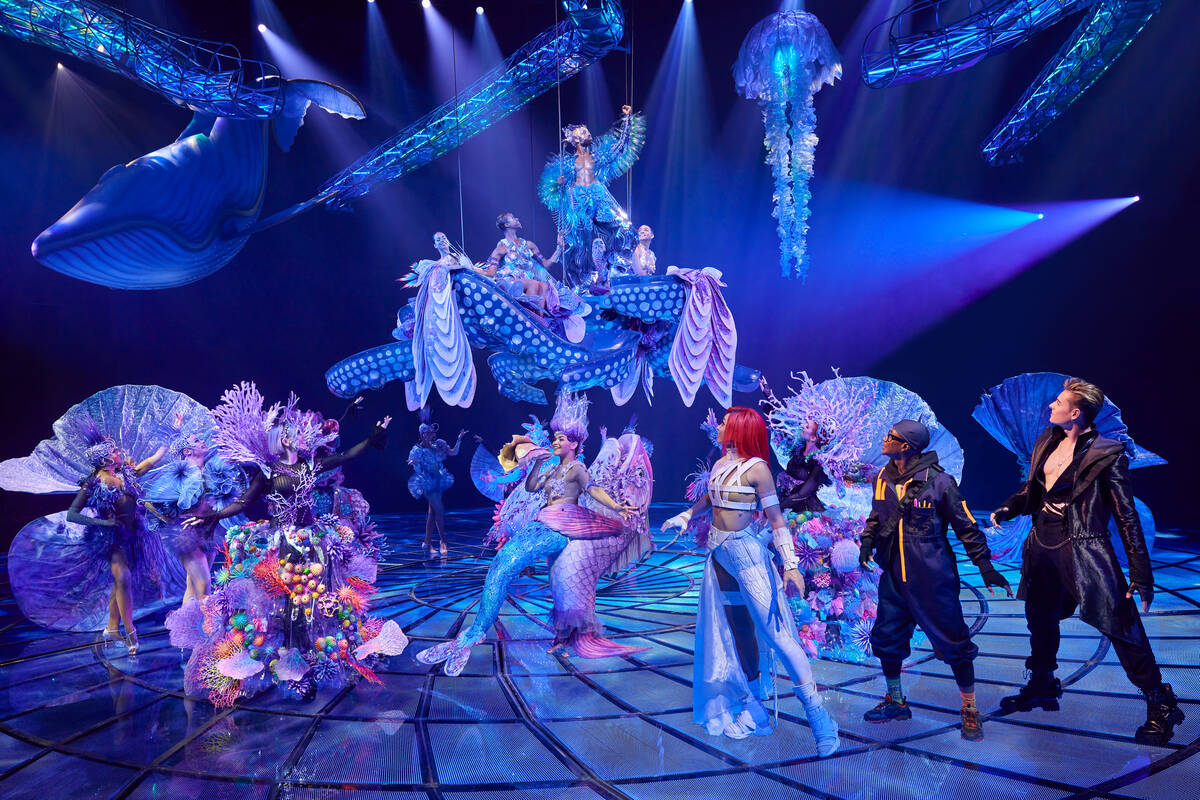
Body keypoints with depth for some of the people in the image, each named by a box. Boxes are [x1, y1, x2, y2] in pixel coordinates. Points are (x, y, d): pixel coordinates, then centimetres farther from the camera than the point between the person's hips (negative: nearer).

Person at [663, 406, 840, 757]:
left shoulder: (756, 468, -13)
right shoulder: (721, 464, 6)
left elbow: (776, 520, -13)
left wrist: (791, 565, -18)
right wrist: (684, 516, 24)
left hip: (747, 554, -7)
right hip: (719, 554, 7)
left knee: (776, 631, -10)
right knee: (734, 634, 11)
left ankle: (816, 711, -4)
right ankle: (751, 706, 22)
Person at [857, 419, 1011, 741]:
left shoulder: (938, 481, -14)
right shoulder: (883, 479, 2)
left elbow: (966, 526, -6)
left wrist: (985, 565, -7)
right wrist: (868, 542, 3)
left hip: (933, 578, -6)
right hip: (894, 576, 6)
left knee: (952, 641, 3)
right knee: (886, 638, 13)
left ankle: (970, 710, 22)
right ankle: (896, 701, 32)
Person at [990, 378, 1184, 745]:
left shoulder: (1105, 454, -14)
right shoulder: (1047, 441, 5)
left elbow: (1127, 516, -12)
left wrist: (1141, 574, -12)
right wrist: (1008, 508, -4)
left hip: (1082, 549, -7)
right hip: (1042, 545, 7)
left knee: (1121, 626, -2)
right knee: (1040, 618, 19)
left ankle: (1160, 705, 17)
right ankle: (1042, 686, 39)